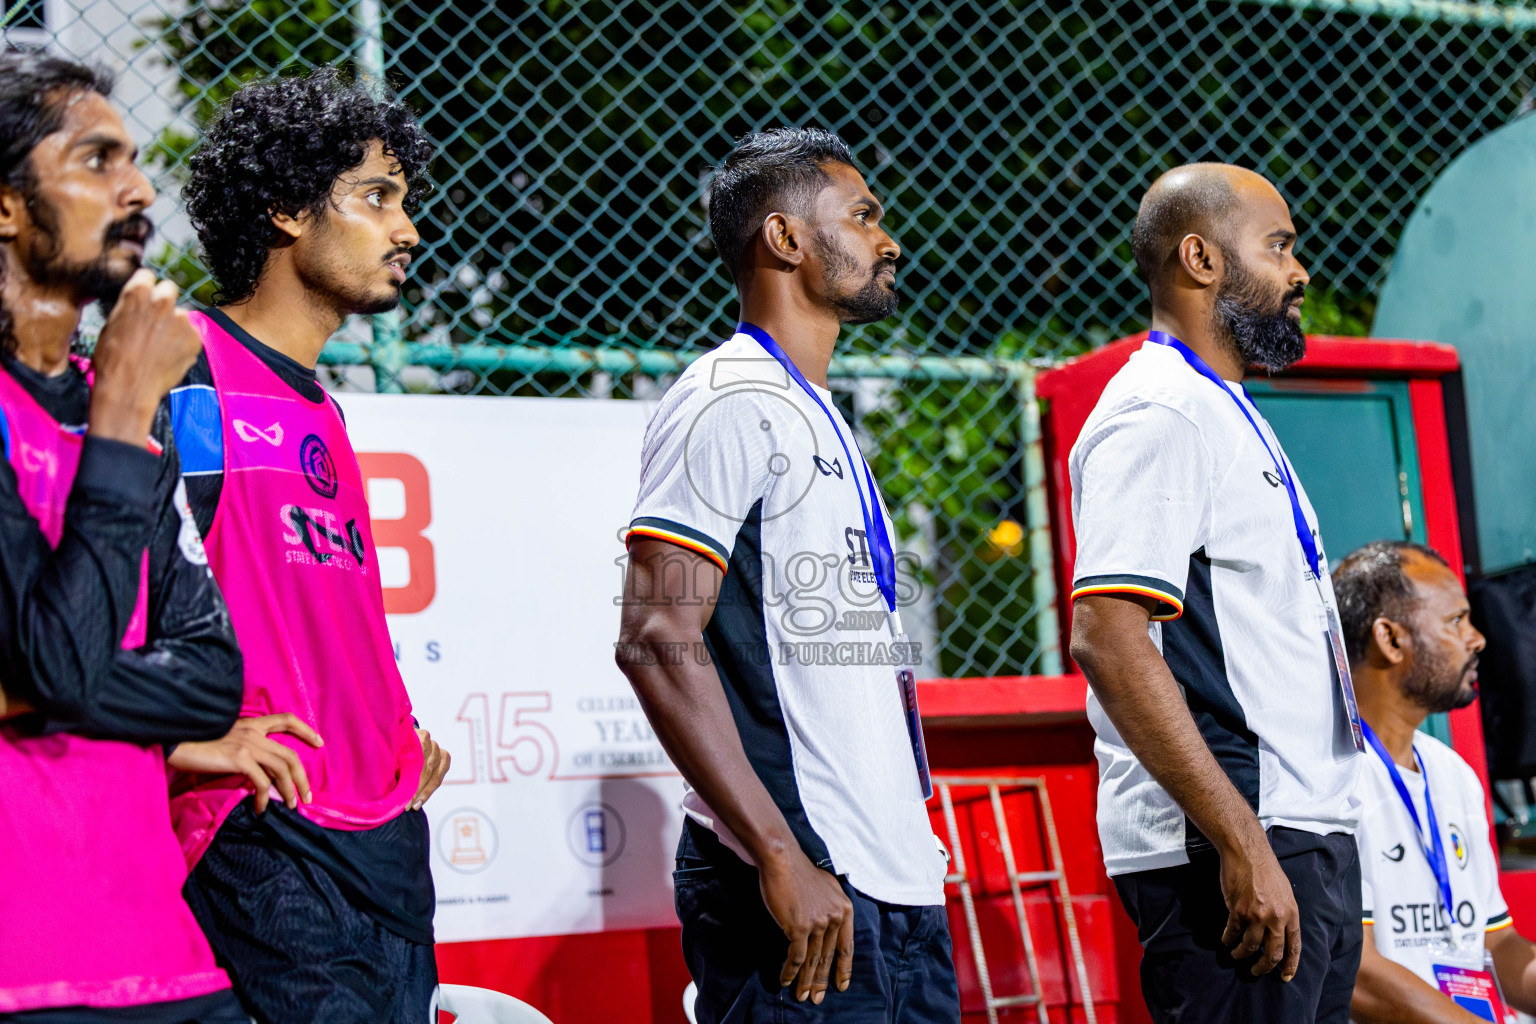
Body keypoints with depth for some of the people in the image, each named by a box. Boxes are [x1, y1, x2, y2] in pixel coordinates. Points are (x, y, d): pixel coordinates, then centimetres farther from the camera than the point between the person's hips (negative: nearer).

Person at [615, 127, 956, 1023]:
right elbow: (657, 640, -18)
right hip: (804, 890, -9)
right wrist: (782, 857, -22)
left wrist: (910, 847, 19)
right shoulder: (730, 403, -8)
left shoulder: (822, 420, 22)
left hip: (897, 885, 9)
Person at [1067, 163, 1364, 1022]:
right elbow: (1109, 638, -21)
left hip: (1309, 841, 10)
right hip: (1227, 850, -10)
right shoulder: (1157, 414, -10)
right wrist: (1243, 844, -24)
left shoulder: (1228, 415, 22)